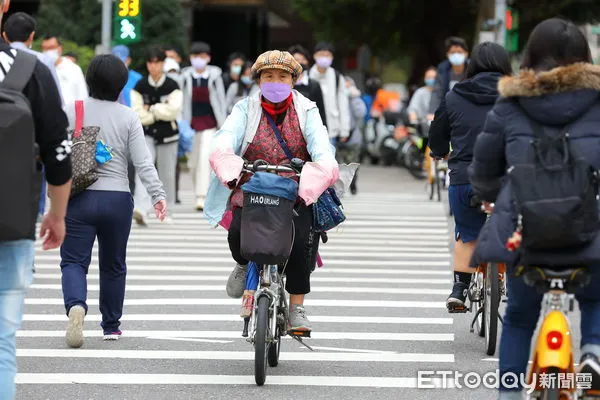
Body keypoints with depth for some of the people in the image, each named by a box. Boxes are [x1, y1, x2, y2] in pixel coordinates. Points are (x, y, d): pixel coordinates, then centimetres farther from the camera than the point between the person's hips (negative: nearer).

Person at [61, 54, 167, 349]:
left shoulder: (73, 112, -1)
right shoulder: (128, 117, -1)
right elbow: (143, 162, -7)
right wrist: (158, 195, -7)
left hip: (79, 199, -1)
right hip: (117, 199, 1)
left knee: (74, 261, 0)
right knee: (113, 264, 16)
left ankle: (76, 305, -29)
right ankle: (111, 325, 24)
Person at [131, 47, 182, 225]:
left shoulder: (172, 86, -1)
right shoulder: (140, 87, 2)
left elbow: (173, 111, -13)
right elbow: (138, 115, -6)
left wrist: (151, 109, -9)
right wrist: (161, 113, -12)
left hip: (168, 135, 0)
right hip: (147, 135, 0)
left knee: (167, 174, 8)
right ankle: (141, 209, -31)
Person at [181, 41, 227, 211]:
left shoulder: (214, 76, 0)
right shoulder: (186, 77, 2)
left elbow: (222, 101, 5)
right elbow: (182, 100, 6)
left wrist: (223, 124, 3)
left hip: (209, 122, -2)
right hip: (192, 121, 2)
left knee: (205, 157, -15)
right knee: (193, 161, 7)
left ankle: (201, 197, -17)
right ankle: (199, 195, 24)